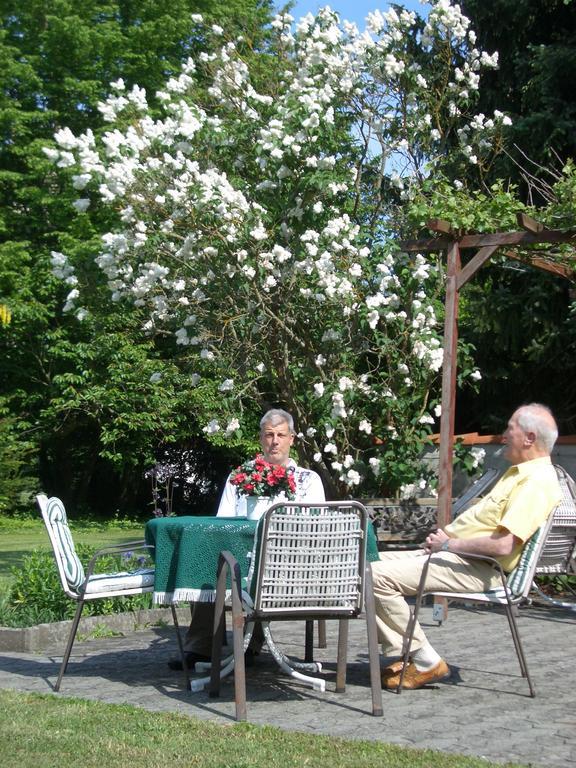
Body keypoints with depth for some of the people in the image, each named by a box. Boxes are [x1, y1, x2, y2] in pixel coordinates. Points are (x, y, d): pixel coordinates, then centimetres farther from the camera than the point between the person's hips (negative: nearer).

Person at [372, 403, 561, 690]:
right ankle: (408, 655, 3)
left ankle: (427, 662, -9)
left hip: (478, 571, -11)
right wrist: (446, 536, 8)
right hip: (459, 557, 11)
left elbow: (503, 545, -28)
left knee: (378, 576, -20)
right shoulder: (520, 471, 17)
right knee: (373, 564, 7)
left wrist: (450, 544, -15)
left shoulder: (536, 482, -18)